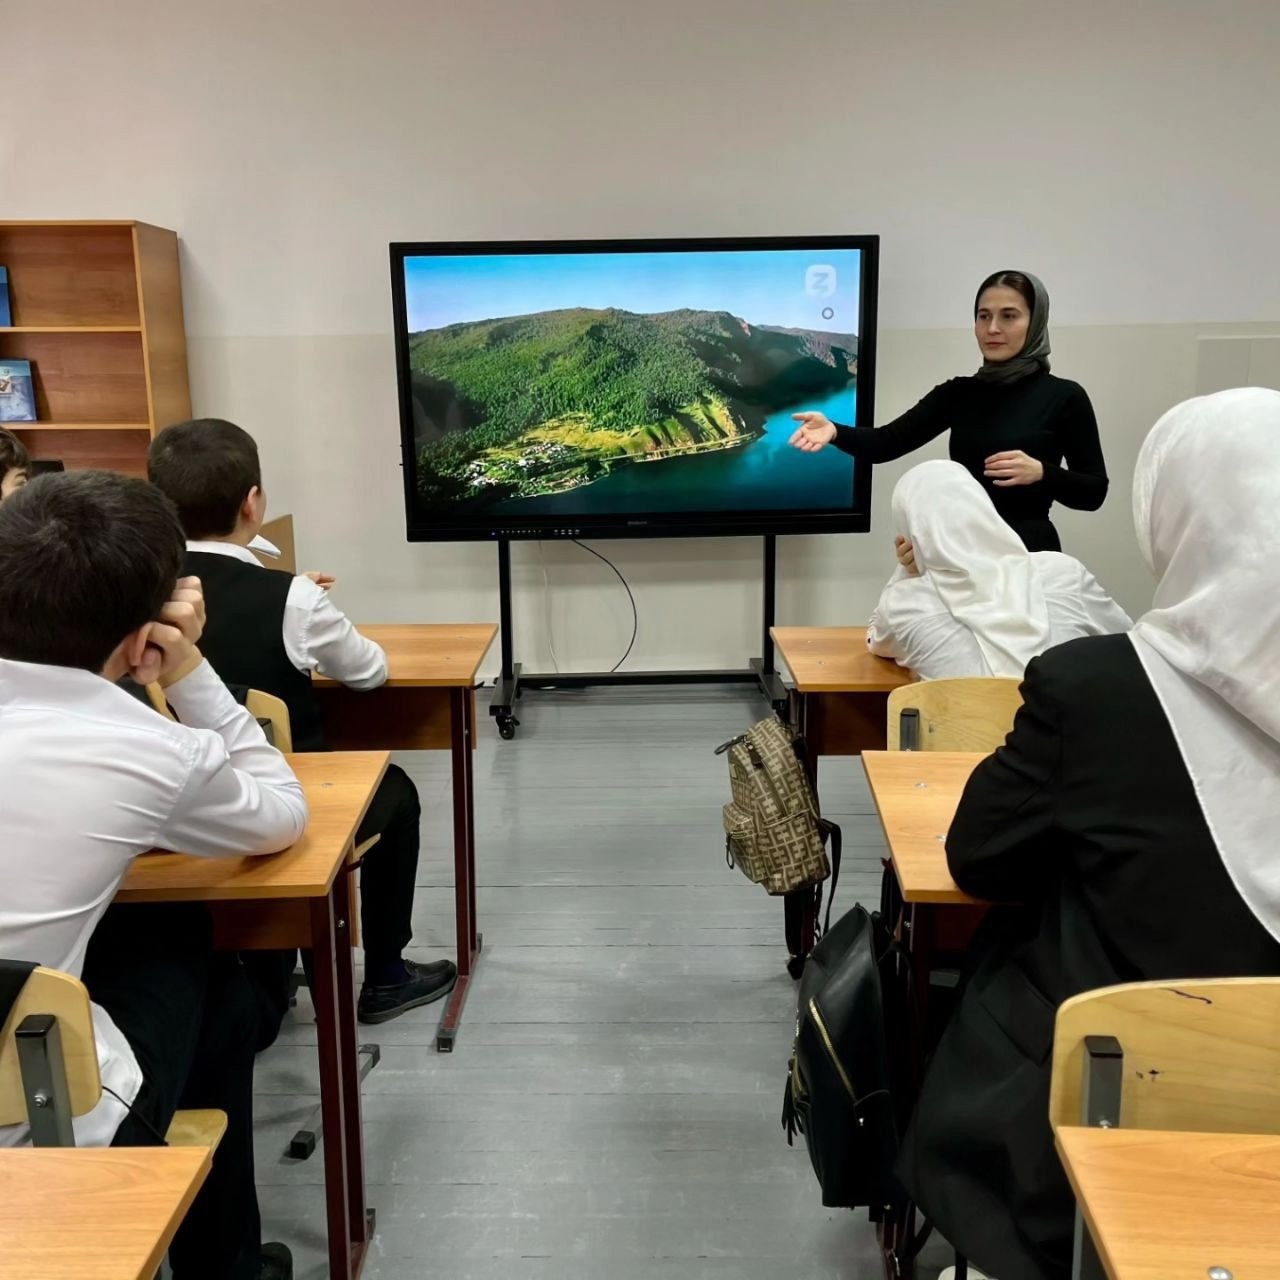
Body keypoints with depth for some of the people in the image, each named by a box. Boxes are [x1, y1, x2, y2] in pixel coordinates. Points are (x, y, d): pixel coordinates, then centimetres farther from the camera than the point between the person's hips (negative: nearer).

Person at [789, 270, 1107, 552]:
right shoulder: (958, 393, 9)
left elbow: (1094, 492, -2)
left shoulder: (1064, 397, -1)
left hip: (1027, 553, -3)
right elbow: (885, 443, -2)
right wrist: (834, 431, -21)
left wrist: (1040, 472, -20)